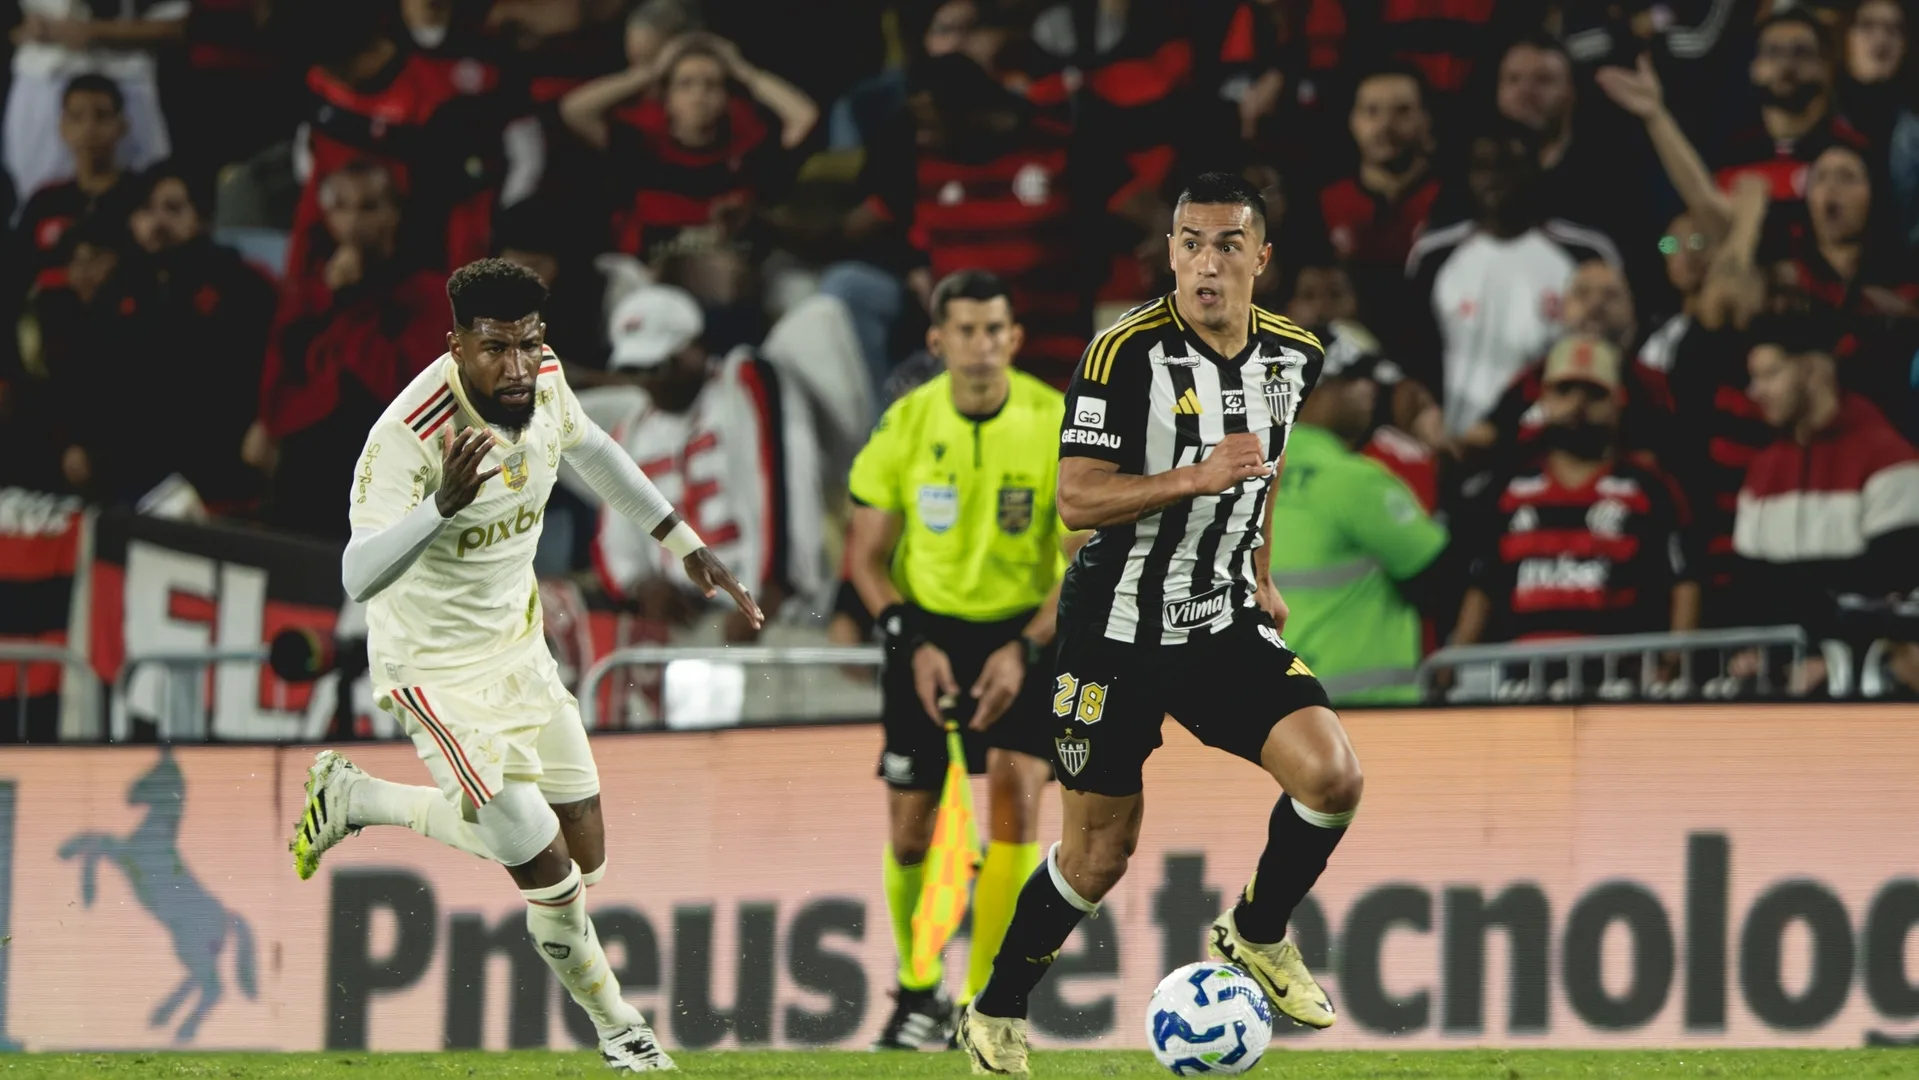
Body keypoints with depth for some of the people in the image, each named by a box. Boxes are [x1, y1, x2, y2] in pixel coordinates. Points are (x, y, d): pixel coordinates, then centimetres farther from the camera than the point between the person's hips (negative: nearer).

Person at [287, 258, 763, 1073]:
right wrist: (443, 504, -54)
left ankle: (354, 799, 30)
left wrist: (684, 545, 19)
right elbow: (359, 577, -38)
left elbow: (588, 448, 16)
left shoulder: (543, 380, -8)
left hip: (517, 641, 8)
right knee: (549, 876, -10)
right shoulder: (408, 435, -30)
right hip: (438, 668, -8)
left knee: (586, 859, 11)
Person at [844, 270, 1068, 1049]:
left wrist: (1026, 650, -19)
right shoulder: (905, 425, -7)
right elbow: (865, 553, 1)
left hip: (1024, 633, -2)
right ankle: (917, 986, 23)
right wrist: (912, 642, -13)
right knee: (909, 830, -1)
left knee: (1015, 787, -20)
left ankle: (982, 1001, -14)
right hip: (928, 631, 2)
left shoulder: (1059, 424, -11)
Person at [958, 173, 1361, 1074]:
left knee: (1331, 776, -15)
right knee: (1098, 856, 2)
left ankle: (1255, 936, 11)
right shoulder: (1127, 353, -18)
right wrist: (1199, 477, -31)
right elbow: (1076, 500, -21)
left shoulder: (1292, 355, 1)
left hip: (1224, 623, 5)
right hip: (1117, 629, -5)